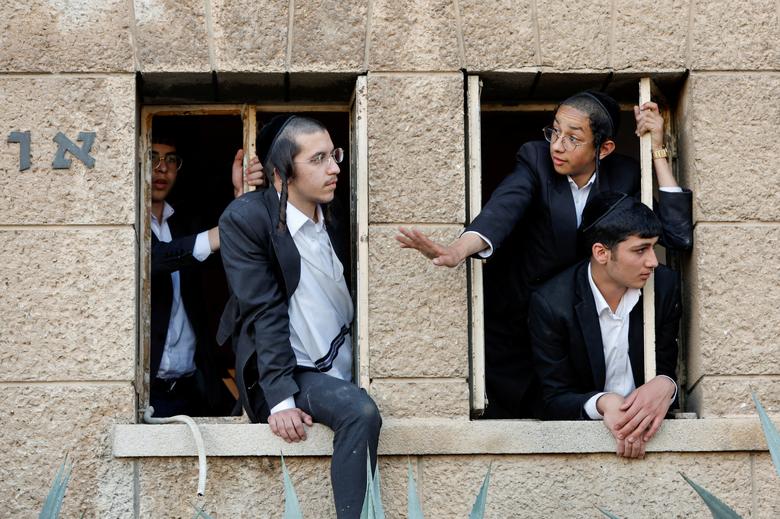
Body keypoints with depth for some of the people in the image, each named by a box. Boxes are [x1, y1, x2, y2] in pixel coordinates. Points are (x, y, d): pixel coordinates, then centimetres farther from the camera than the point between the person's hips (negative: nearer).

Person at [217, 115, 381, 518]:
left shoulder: (333, 216, 10)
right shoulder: (245, 218, -8)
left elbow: (347, 302, 13)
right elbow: (264, 313, -15)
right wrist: (281, 398, -21)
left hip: (342, 370, 7)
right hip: (282, 373, -7)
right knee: (360, 412, -29)